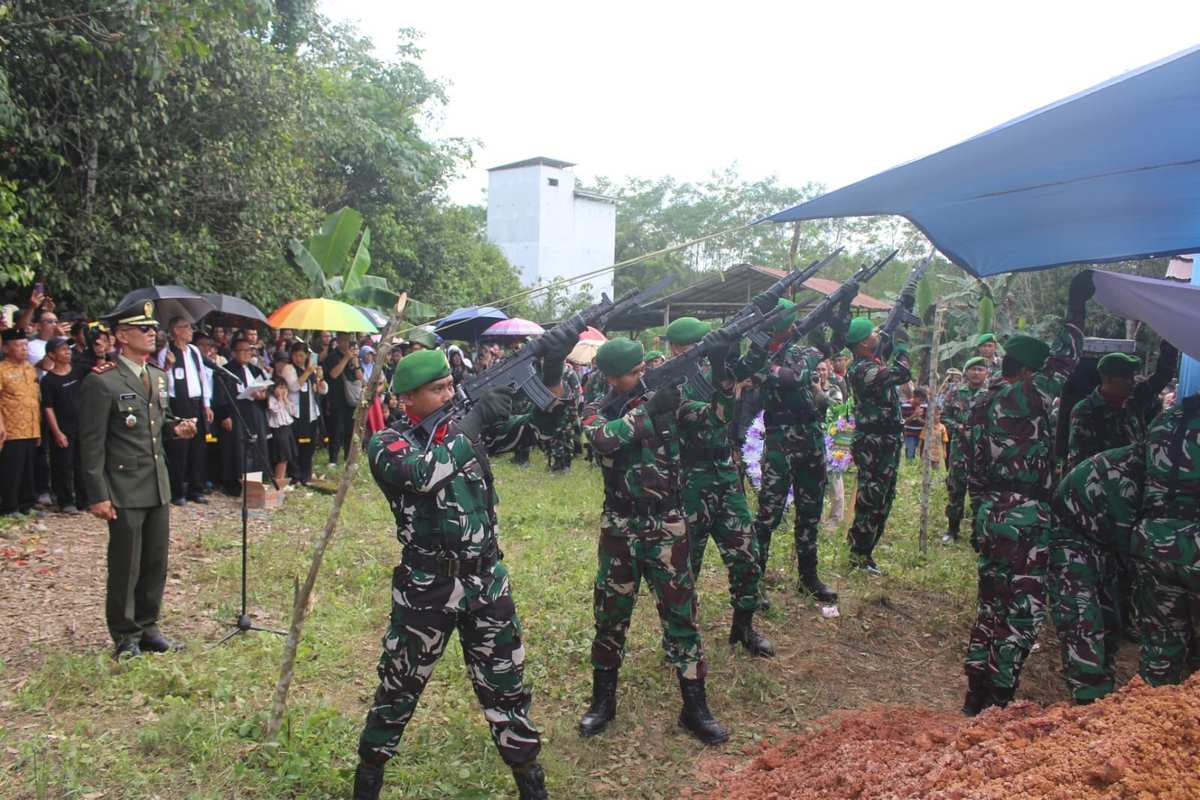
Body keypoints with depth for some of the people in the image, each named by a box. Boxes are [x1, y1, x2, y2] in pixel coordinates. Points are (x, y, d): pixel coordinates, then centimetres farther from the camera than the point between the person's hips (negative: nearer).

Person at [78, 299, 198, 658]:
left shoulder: (157, 375, 10)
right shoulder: (102, 381, -12)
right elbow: (92, 443, -12)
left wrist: (175, 427, 0)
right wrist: (98, 495, -15)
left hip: (158, 486, 7)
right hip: (124, 490, -7)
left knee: (156, 563, 15)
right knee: (125, 567, 4)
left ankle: (147, 627, 30)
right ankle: (125, 636, 20)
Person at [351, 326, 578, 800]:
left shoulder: (468, 427, 5)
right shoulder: (386, 444, -8)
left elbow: (536, 425, -1)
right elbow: (423, 474, -29)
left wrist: (553, 370, -17)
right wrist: (476, 420, -24)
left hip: (487, 581, 4)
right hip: (426, 587, -3)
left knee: (505, 687, 14)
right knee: (399, 689, 13)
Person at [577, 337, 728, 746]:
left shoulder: (666, 396, 1)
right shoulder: (597, 409, -5)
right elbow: (603, 439, -26)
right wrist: (649, 408, -30)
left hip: (667, 524, 1)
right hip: (620, 526, 0)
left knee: (680, 609, 4)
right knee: (610, 610, 10)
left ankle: (695, 706, 15)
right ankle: (603, 699, 27)